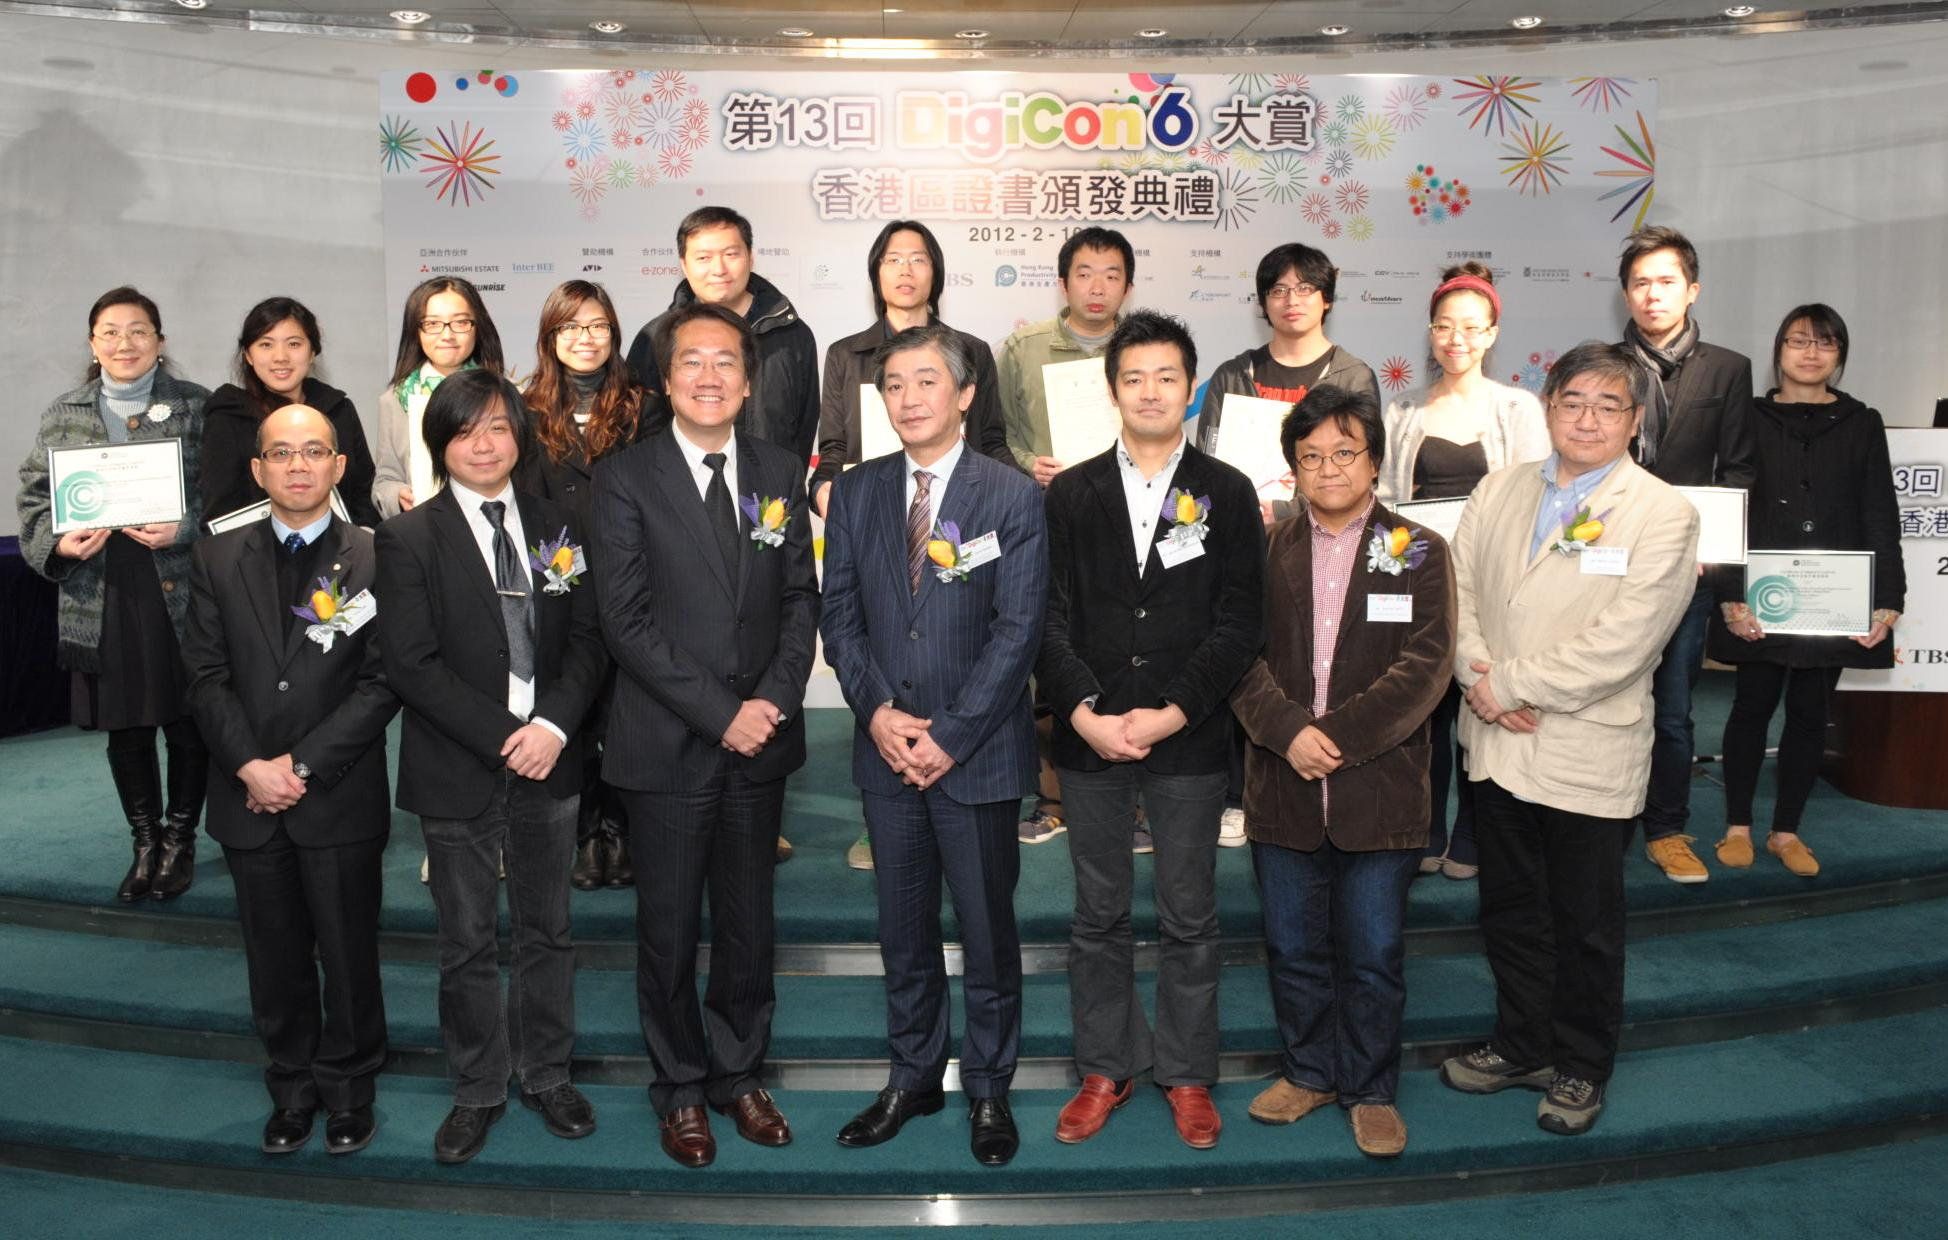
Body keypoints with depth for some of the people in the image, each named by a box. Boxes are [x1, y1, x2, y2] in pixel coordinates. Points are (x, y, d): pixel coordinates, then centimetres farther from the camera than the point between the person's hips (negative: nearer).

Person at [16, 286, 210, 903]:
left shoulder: (197, 407, 1)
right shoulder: (63, 413, 10)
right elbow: (35, 497, 10)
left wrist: (183, 530, -17)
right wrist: (59, 543, -8)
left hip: (178, 593, -3)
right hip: (99, 598, 3)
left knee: (186, 725, 5)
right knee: (125, 730, 11)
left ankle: (180, 841, 24)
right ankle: (146, 844, 28)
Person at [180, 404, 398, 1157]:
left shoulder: (375, 561, -5)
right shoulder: (218, 560, 5)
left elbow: (381, 684, -9)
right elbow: (206, 677, 1)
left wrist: (301, 765, -13)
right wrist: (251, 767, -12)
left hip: (341, 800, -2)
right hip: (248, 797, 3)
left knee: (348, 955, 9)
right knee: (276, 959, 14)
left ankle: (349, 1090, 27)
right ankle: (292, 1088, 31)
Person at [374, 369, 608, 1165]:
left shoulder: (556, 527, 6)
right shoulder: (409, 538, -4)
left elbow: (587, 640, 1)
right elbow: (411, 664, -11)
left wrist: (553, 725, -15)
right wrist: (504, 737, -17)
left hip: (548, 763, 3)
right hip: (457, 771, -2)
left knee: (546, 931, 14)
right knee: (467, 943, 10)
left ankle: (546, 1074, 31)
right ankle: (478, 1091, 27)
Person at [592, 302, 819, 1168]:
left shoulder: (779, 473, 7)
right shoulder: (625, 478, -5)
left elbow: (801, 598, 6)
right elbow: (626, 618, -11)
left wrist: (774, 699, -10)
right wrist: (718, 713, -16)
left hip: (759, 739, 3)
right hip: (667, 743, -3)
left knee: (748, 919, 14)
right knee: (669, 926, 9)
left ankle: (740, 1074, 32)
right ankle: (682, 1088, 28)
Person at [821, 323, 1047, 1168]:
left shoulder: (1012, 497, -5)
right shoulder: (855, 493, 7)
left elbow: (1017, 631, -9)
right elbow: (839, 614, 6)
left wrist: (950, 736, -14)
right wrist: (876, 710, -9)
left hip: (977, 752, -3)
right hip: (885, 750, 3)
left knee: (988, 930, 7)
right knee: (902, 928, 14)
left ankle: (989, 1089, 24)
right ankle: (913, 1075, 31)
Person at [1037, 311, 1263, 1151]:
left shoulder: (1227, 493, 2)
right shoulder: (1072, 493, 5)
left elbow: (1239, 623, -4)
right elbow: (1050, 618, 0)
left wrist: (1171, 714, -13)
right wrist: (1084, 714, -12)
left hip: (1189, 740, -1)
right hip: (1090, 737, 1)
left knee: (1189, 918, 9)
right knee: (1098, 916, 12)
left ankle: (1186, 1074, 26)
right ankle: (1106, 1068, 27)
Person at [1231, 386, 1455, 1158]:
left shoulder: (1417, 552, 0)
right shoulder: (1266, 551, 5)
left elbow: (1426, 665, -9)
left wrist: (1337, 736, -17)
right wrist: (1287, 732, -17)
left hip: (1378, 790, -2)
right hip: (1283, 786, 2)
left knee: (1373, 955, 8)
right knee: (1294, 948, 14)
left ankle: (1370, 1088, 27)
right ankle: (1309, 1071, 33)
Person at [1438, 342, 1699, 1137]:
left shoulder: (1663, 515, -9)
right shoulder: (1499, 491, 7)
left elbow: (1621, 642, -17)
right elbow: (1458, 588, 4)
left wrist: (1512, 684, -16)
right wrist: (1480, 676, -12)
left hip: (1589, 755, -4)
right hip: (1499, 743, 4)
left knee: (1586, 925, 11)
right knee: (1510, 911, 17)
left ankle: (1580, 1069, 30)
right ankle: (1521, 1047, 36)